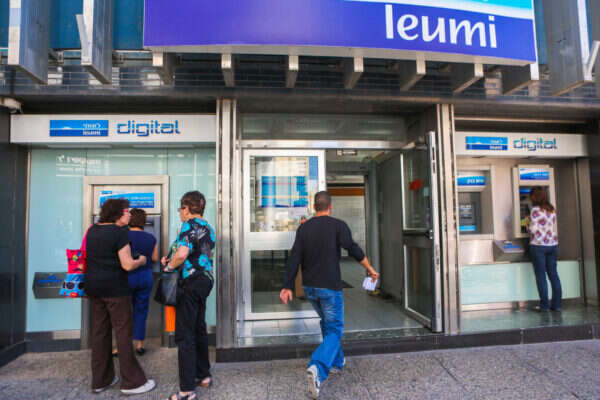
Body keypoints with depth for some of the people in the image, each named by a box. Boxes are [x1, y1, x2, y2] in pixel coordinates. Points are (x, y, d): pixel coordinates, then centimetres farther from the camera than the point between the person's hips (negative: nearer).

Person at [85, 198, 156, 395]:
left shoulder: (92, 230, 9)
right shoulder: (119, 232, -15)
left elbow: (89, 256, 20)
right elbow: (127, 265, -18)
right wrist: (141, 261, 1)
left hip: (93, 286, 8)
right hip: (114, 288, -8)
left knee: (99, 332, 14)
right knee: (123, 332, 1)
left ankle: (100, 380, 25)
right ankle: (132, 382, 10)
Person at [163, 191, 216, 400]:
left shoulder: (189, 226, -13)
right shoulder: (207, 228, 12)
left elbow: (182, 253, -28)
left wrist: (169, 266, -9)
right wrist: (172, 260, 13)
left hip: (191, 282, -9)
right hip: (205, 280, 9)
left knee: (185, 335, -1)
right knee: (199, 329, 20)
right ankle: (204, 375, 32)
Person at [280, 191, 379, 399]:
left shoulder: (304, 227, 2)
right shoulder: (338, 225, -9)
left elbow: (294, 258, -2)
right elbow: (354, 250, -12)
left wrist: (287, 286, -1)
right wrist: (370, 269, 1)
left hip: (309, 287, 5)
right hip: (330, 287, -5)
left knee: (327, 323, 25)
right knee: (334, 330, 3)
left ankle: (336, 362, 37)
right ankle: (317, 368, -19)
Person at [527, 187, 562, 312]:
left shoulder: (535, 210, -12)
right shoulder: (552, 209, 9)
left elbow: (533, 230, -16)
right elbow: (553, 227, 16)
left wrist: (528, 224, 5)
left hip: (538, 245, -6)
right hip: (553, 244, 6)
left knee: (541, 275, 0)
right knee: (553, 274, 11)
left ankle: (544, 305, 4)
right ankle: (557, 304, 14)